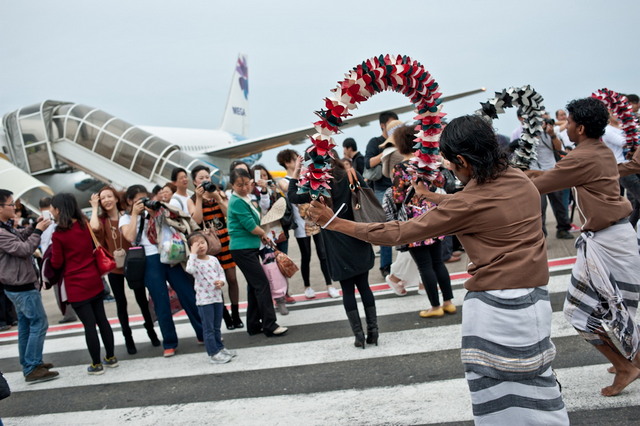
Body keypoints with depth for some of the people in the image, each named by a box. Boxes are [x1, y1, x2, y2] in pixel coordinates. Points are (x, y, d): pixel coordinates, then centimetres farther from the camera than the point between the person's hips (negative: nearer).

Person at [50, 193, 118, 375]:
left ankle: (96, 365, 11)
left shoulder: (58, 235, -14)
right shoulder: (85, 226, 3)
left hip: (76, 286, -6)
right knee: (102, 319, 13)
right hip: (95, 281, 6)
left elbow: (56, 263, -7)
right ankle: (111, 358, 23)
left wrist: (52, 252, 9)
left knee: (89, 324, 1)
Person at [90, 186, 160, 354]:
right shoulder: (101, 219, -3)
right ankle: (128, 338, 21)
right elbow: (94, 228, -27)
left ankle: (151, 330, 32)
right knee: (121, 303, 7)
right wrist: (94, 207, -17)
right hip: (114, 267, 0)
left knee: (142, 299, 10)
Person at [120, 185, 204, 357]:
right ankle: (169, 343, 11)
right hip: (150, 261, -3)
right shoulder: (126, 218, 9)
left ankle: (203, 333, 12)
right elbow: (130, 237, -10)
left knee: (189, 295, 1)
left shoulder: (153, 212, 17)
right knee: (161, 303, -1)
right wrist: (135, 214, -5)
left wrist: (156, 211, 0)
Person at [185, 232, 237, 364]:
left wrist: (221, 281, -7)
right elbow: (190, 270, -33)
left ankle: (220, 348, 30)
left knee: (217, 327, 18)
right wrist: (193, 253, -30)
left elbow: (221, 272, 14)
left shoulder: (213, 259, 7)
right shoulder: (194, 261, -11)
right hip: (204, 300, -6)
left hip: (217, 297, 6)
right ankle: (213, 354, 6)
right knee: (208, 328, 0)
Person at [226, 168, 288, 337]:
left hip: (250, 248, 10)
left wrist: (260, 235, 2)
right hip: (243, 249, -10)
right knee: (262, 284, -8)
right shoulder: (237, 202, -17)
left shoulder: (244, 199, 13)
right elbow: (252, 227, -17)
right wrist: (263, 234, 2)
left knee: (254, 285, 12)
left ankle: (254, 325, 19)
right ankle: (270, 326, -4)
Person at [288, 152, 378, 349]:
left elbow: (293, 197, -2)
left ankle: (359, 335, 7)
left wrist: (295, 173, 1)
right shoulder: (352, 177, 0)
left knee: (348, 290, 6)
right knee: (363, 285, 13)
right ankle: (373, 329, 13)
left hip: (338, 246, -3)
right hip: (359, 241, 3)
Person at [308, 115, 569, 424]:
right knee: (536, 383, 17)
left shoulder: (467, 205, -16)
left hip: (494, 305, -7)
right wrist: (430, 196, 32)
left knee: (494, 397, 8)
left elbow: (400, 233, -11)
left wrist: (335, 223, -4)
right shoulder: (520, 180, 3)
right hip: (535, 298, 7)